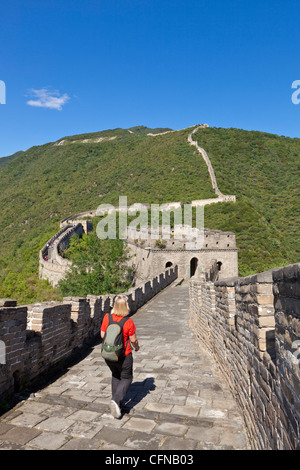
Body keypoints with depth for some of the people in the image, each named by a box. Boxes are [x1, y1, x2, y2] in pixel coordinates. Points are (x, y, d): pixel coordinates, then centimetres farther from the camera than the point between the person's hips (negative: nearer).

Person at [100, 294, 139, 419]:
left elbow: (102, 335, -2)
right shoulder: (128, 322, -21)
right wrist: (137, 347, 11)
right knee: (126, 378, 17)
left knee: (116, 375, 28)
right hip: (123, 356, -4)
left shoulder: (107, 317, -12)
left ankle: (116, 402, 29)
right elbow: (133, 340, -10)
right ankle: (116, 400, -3)